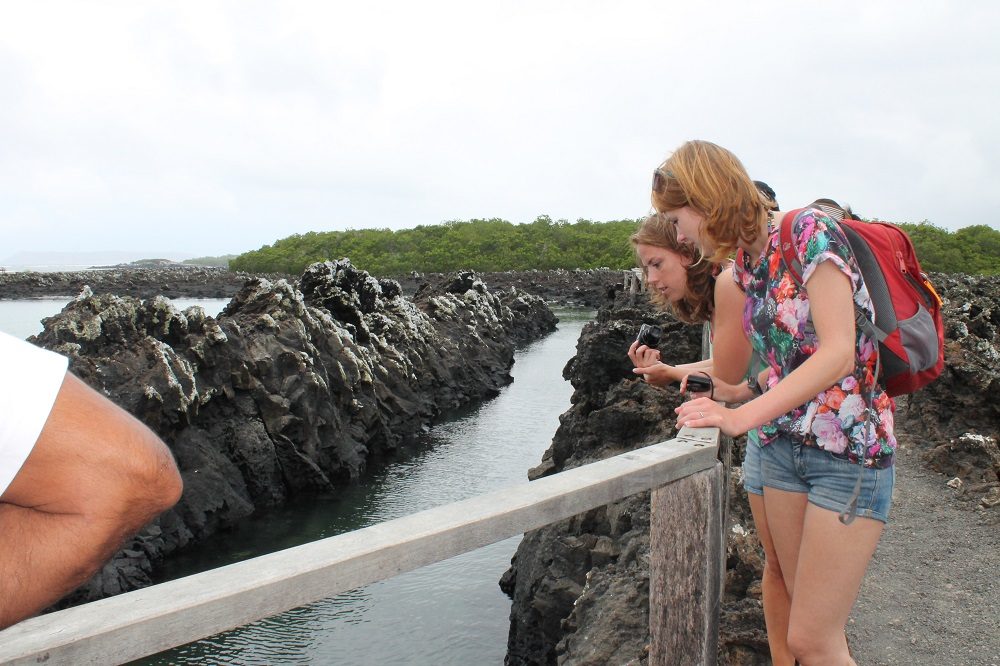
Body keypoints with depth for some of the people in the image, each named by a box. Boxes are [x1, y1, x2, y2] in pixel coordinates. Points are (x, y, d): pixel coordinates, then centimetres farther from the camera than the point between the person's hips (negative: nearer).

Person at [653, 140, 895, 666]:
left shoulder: (809, 231, -14)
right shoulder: (742, 264, 8)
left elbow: (838, 353, -22)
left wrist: (742, 416, -26)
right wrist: (742, 391, 0)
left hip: (849, 449, -7)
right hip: (782, 446, 7)